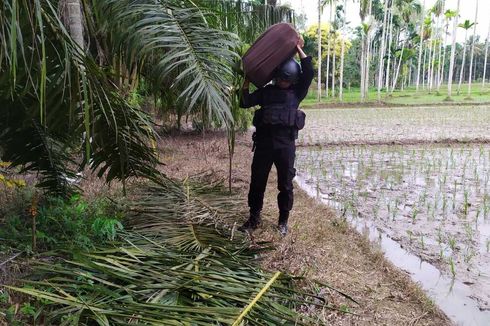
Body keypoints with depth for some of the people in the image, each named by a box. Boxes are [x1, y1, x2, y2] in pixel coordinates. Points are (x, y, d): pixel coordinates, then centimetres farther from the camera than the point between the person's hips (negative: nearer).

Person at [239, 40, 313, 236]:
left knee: (285, 185, 7)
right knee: (257, 182, 8)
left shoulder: (297, 92, 7)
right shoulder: (266, 91, 11)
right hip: (264, 143, 2)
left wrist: (299, 49, -1)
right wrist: (247, 81, -3)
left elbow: (309, 72, -5)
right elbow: (245, 103, 3)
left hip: (286, 145, -1)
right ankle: (254, 219, 23)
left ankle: (283, 221, 23)